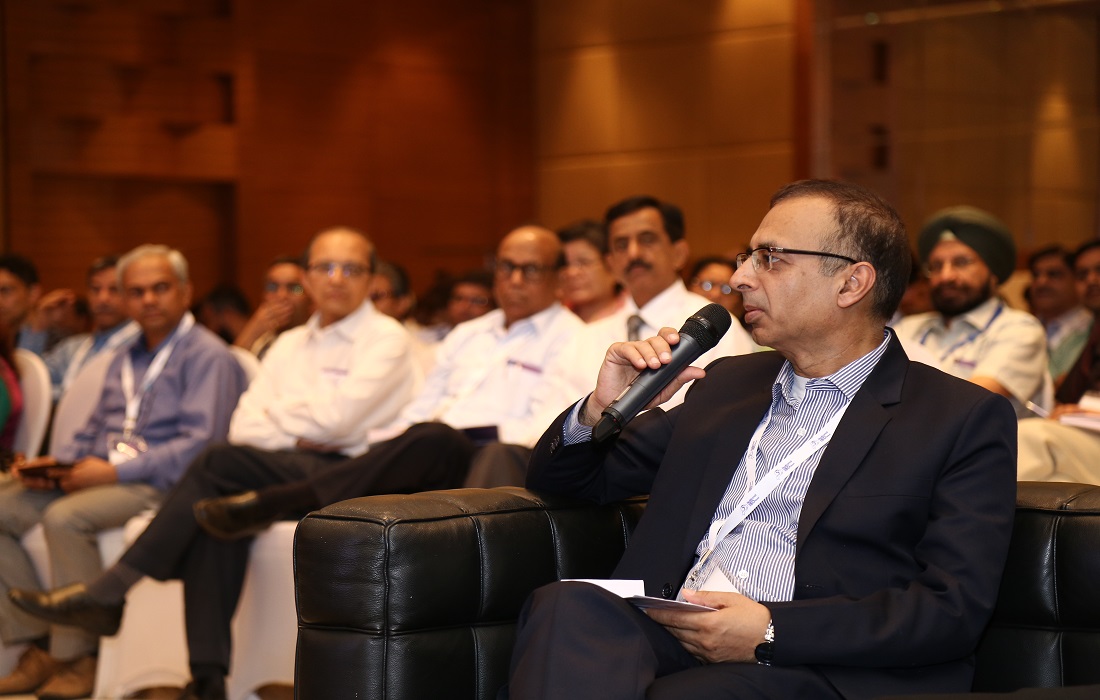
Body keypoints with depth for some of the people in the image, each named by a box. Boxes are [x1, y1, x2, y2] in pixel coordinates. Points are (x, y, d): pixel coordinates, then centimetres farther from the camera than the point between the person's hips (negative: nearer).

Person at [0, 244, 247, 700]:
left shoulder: (207, 356, -5)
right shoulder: (125, 358, 22)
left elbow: (199, 444, -16)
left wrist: (116, 471, -20)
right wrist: (57, 463, 5)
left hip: (160, 483, -8)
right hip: (96, 474, 9)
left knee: (65, 518, -32)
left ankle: (77, 658, -21)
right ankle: (38, 648, -7)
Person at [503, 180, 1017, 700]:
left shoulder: (967, 421, 5)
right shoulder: (727, 383, 23)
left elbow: (956, 608, -7)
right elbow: (567, 478, 30)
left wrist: (772, 631, -17)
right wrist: (600, 410, 6)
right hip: (667, 642, 5)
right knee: (567, 608, -30)